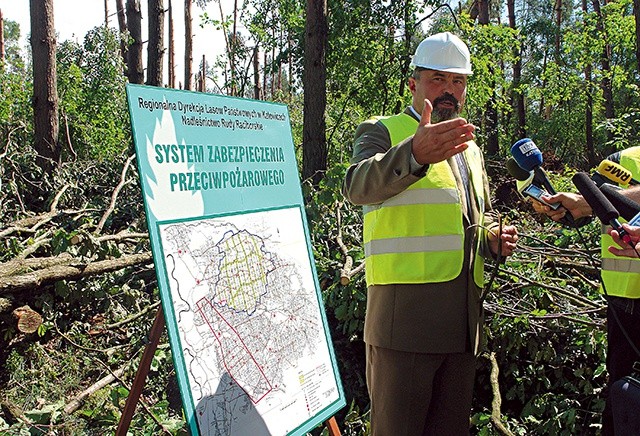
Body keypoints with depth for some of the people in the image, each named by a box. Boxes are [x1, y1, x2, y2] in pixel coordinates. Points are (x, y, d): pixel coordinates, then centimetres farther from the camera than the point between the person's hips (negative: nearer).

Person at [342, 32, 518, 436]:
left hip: (465, 319, 7)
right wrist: (416, 154, -41)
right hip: (405, 311, -6)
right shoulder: (382, 132, 1)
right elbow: (359, 186, -21)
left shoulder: (471, 149, 22)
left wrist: (494, 239, 8)